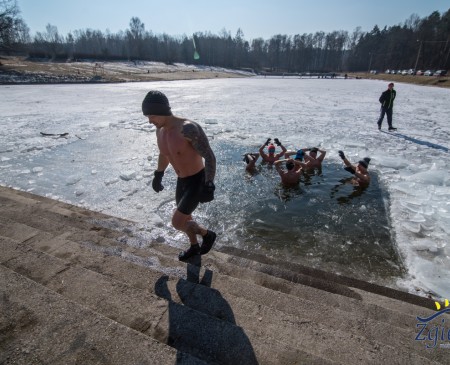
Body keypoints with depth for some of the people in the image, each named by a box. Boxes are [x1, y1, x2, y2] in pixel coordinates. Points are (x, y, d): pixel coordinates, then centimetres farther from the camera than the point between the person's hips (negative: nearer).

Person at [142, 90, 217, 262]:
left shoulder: (188, 128, -30)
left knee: (177, 223, -5)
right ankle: (194, 247, 48)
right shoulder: (160, 130, -3)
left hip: (198, 181, -8)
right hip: (182, 180, 8)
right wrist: (158, 176, 26)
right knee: (184, 217, 22)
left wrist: (209, 187, -27)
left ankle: (207, 234, 22)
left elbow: (209, 156, -26)